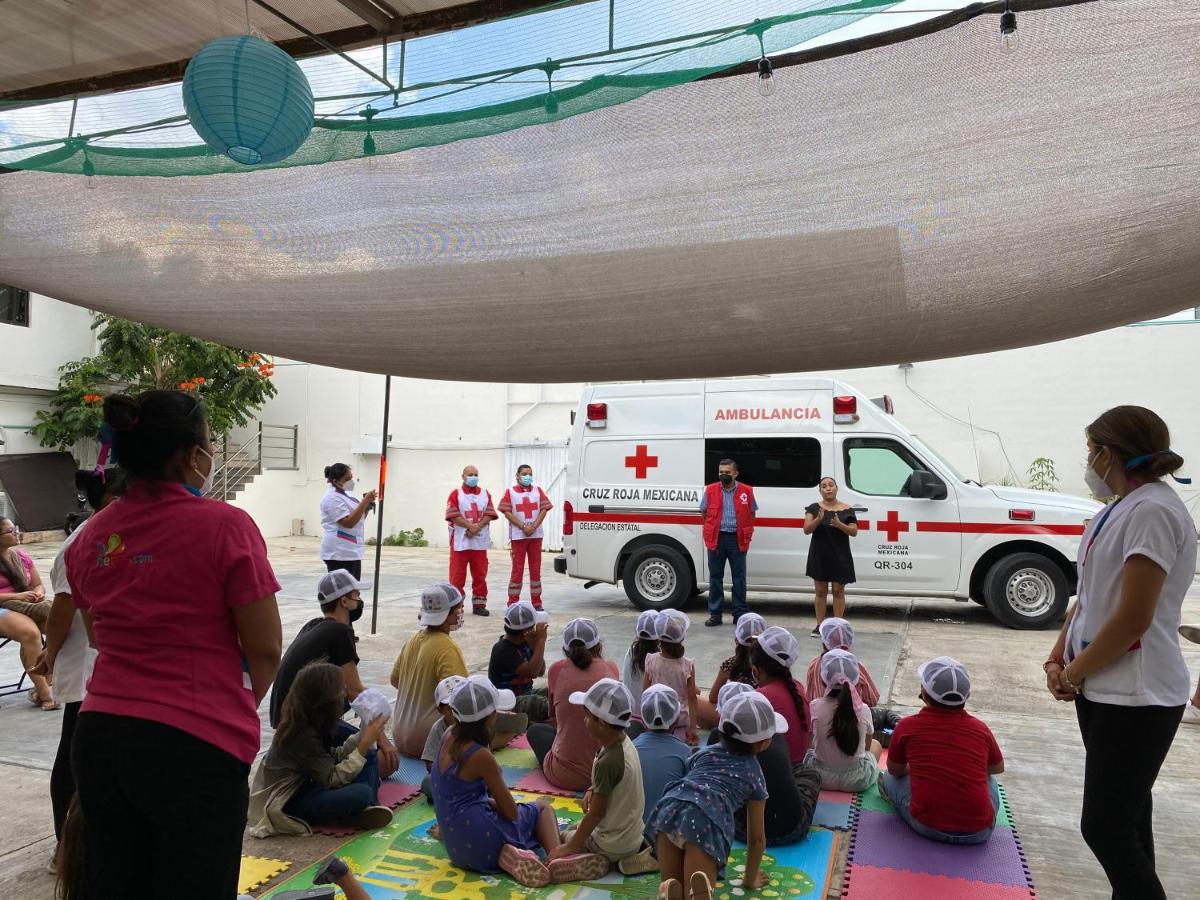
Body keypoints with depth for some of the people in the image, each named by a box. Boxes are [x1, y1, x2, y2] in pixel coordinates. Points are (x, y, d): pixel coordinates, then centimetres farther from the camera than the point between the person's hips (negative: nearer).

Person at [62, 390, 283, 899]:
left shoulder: (91, 537, 4)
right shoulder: (224, 525, -14)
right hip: (196, 742, -6)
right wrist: (237, 705, 9)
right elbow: (265, 648, -10)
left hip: (100, 736, 6)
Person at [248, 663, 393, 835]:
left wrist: (363, 735, -5)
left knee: (369, 755, 1)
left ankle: (368, 808, -11)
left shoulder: (311, 723, -1)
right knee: (361, 793, -33)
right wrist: (364, 744, -28)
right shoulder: (304, 735, -28)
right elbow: (333, 779, -27)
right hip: (286, 802, -10)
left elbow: (334, 757, 2)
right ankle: (355, 815, -3)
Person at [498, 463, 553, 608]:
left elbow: (544, 509, 3)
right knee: (517, 569, 0)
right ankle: (513, 603, 5)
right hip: (518, 535, -2)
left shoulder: (538, 490, 9)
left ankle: (537, 602, 12)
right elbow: (507, 512, -5)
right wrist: (523, 527, -14)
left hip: (536, 535, 2)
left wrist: (533, 527, -11)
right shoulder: (510, 492, 2)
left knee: (536, 569, 6)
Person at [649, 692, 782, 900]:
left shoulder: (706, 752, 35)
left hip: (671, 808, 4)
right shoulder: (753, 771, 24)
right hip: (707, 821, -4)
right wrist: (750, 880, 44)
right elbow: (756, 837, 28)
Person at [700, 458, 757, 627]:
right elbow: (704, 513, 13)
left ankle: (740, 613, 13)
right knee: (715, 576, 6)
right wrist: (714, 529, 8)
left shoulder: (747, 491, 2)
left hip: (737, 539, 0)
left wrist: (745, 532, 6)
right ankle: (715, 614, 13)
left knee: (739, 577, 4)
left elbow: (752, 514, 13)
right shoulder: (710, 490, 3)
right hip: (716, 538, 1)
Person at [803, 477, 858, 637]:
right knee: (821, 591, 6)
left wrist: (839, 525, -21)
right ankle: (819, 625, 12)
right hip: (819, 555, 0)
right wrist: (818, 519, -24)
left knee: (838, 590, 3)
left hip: (840, 556, 0)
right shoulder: (814, 508, 1)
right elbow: (806, 530, -6)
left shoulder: (846, 510, 1)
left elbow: (854, 531, -3)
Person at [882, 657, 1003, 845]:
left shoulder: (907, 726, -6)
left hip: (926, 826, -1)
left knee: (890, 779, 23)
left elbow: (895, 770, 12)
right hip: (979, 833, 1)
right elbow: (998, 768, 20)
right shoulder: (981, 730, -2)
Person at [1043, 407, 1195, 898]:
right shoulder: (1118, 510, 10)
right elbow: (1088, 595, 14)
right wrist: (1058, 659, 4)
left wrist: (1073, 673, -11)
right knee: (1123, 812, 19)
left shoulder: (1153, 511, -20)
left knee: (1104, 826, -4)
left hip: (1135, 696, -9)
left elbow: (1132, 618, -22)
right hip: (1103, 686, 9)